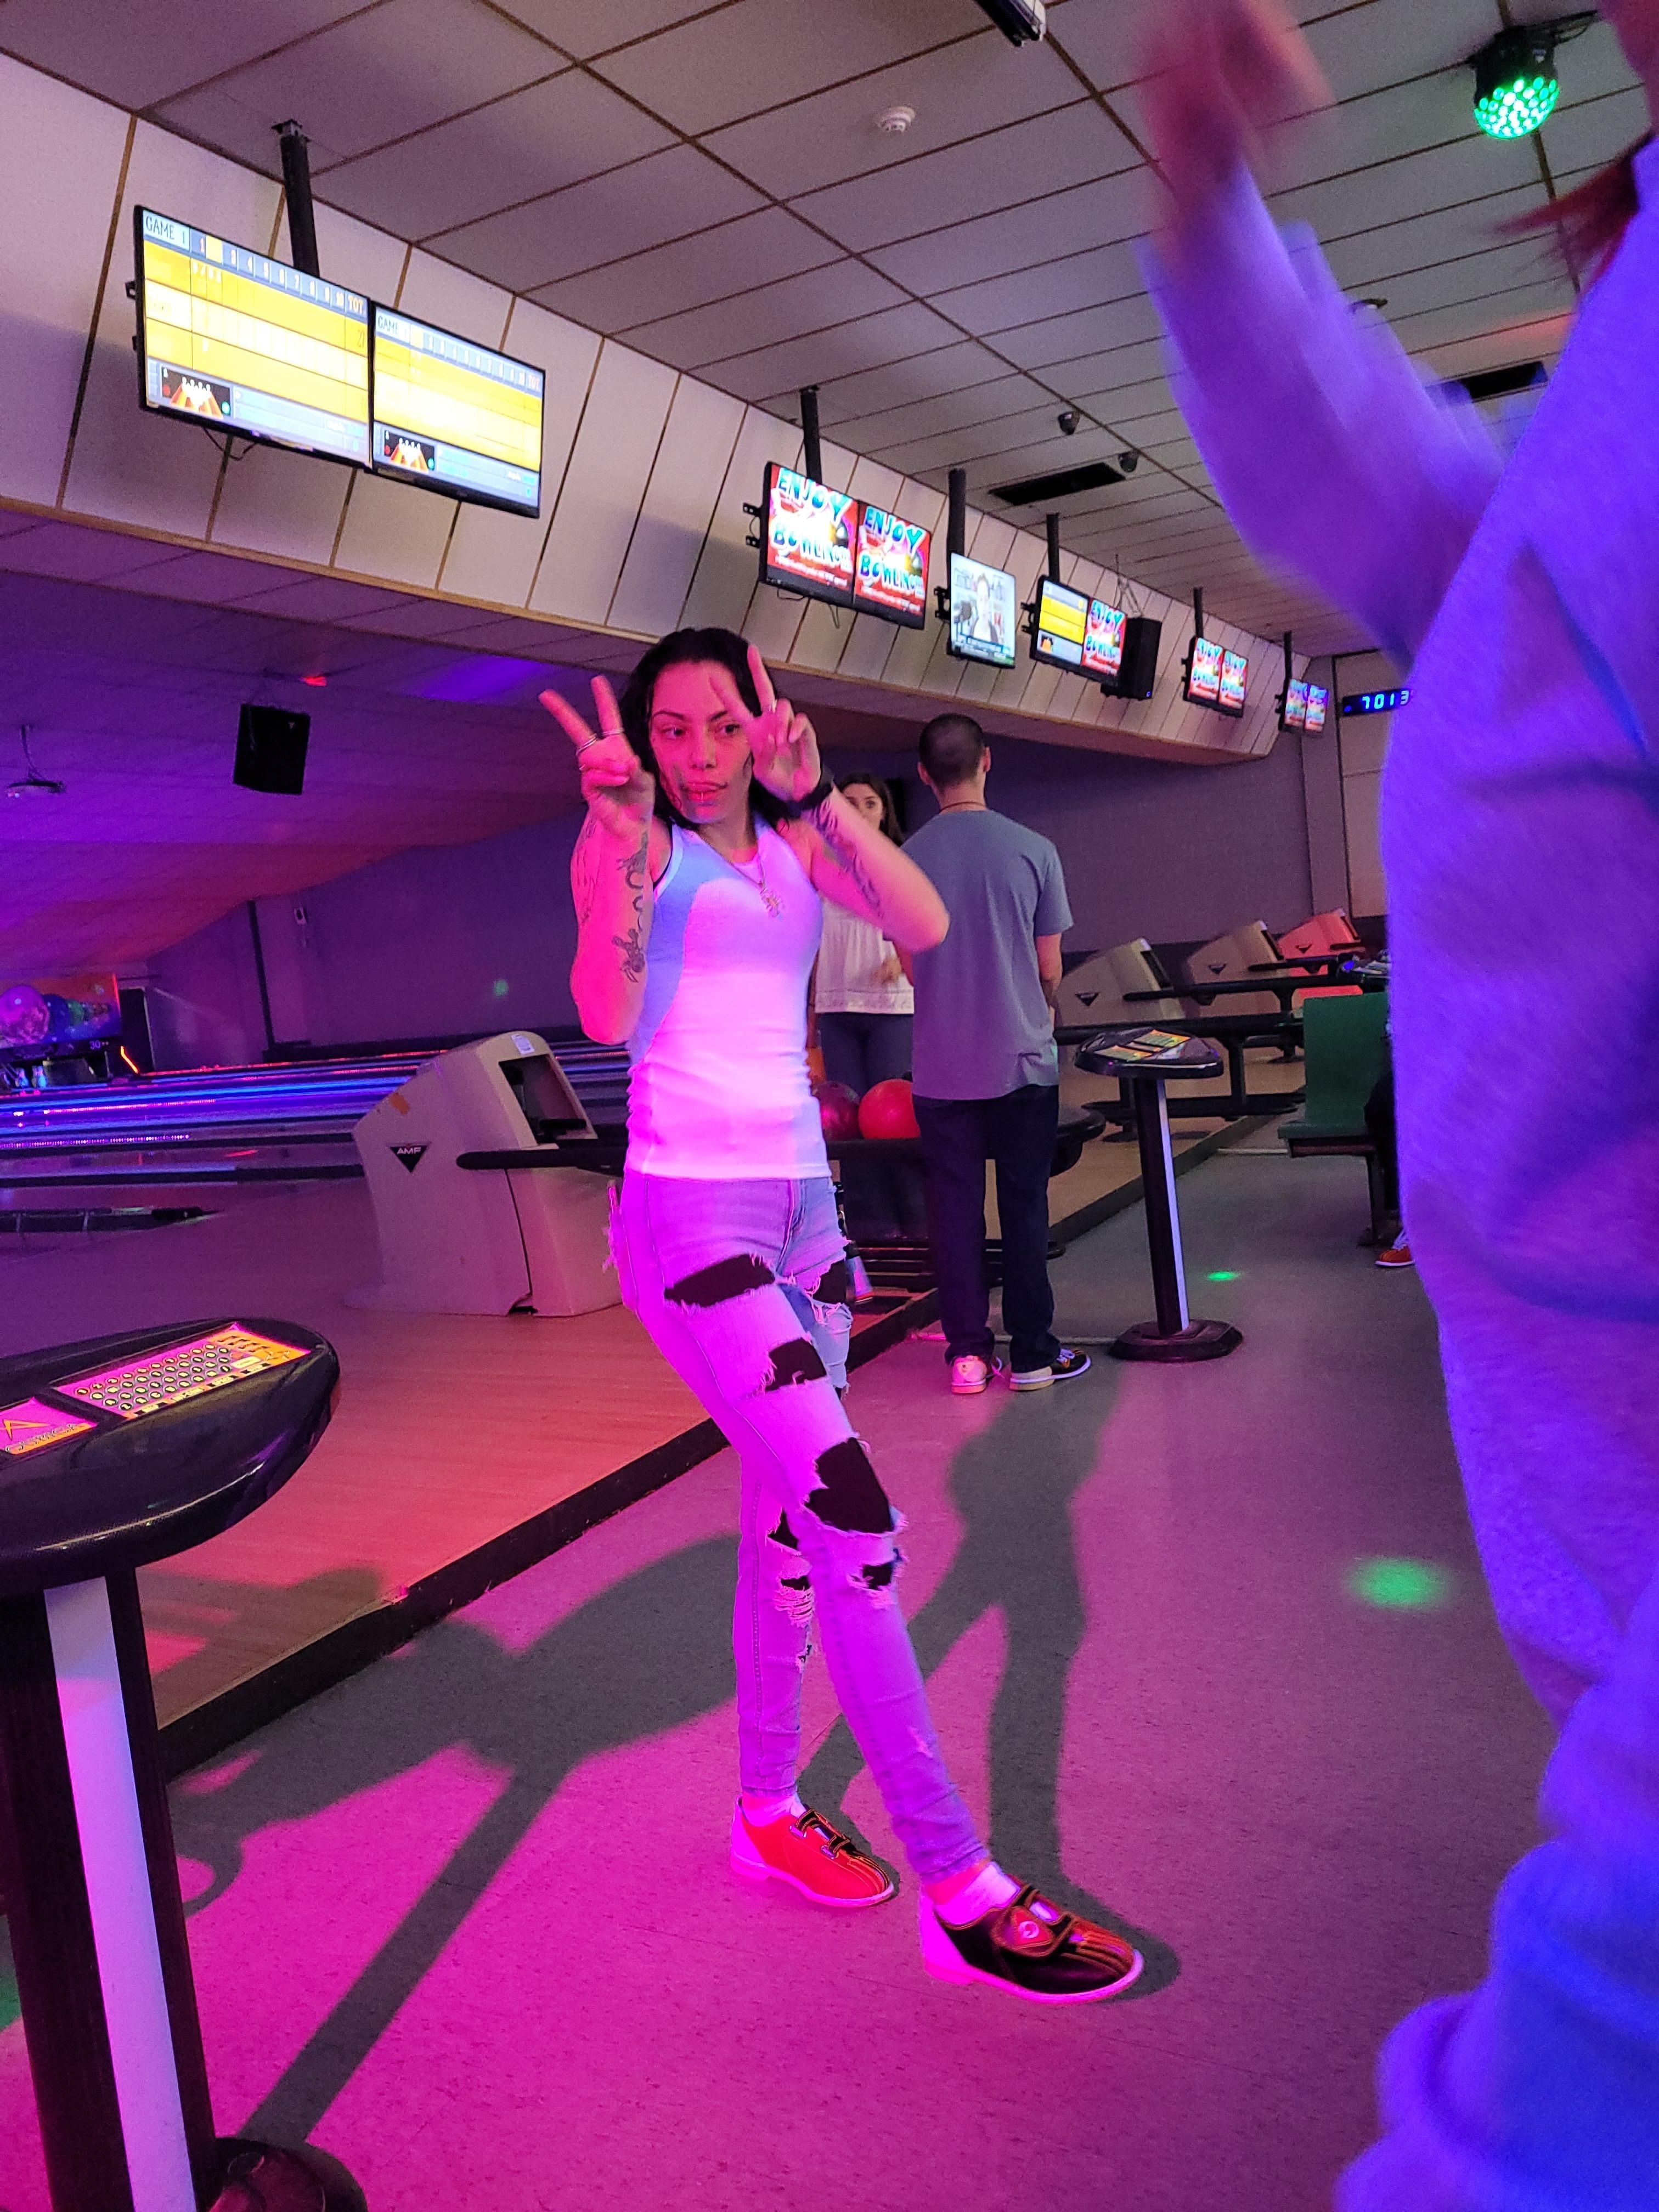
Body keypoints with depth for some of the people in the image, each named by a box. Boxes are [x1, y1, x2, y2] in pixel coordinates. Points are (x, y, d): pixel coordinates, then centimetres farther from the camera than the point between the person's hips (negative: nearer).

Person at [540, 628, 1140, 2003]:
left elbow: (923, 926, -8)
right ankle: (961, 1892, -8)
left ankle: (769, 1811, 31)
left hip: (803, 1203, 7)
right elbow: (608, 1015, -20)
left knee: (791, 1519, 13)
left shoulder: (794, 843, 11)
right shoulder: (630, 845, -2)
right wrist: (622, 833, -27)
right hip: (691, 1212, -6)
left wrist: (817, 796, -17)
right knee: (854, 1516, -16)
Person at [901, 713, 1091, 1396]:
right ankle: (1032, 1353, 12)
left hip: (940, 1067, 1)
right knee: (1024, 1207, 7)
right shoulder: (1032, 851, -5)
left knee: (955, 1210, 8)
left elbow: (911, 963, 6)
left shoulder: (906, 860, -3)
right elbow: (1050, 968, 1)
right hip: (1021, 1059, -1)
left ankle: (967, 1352, 12)